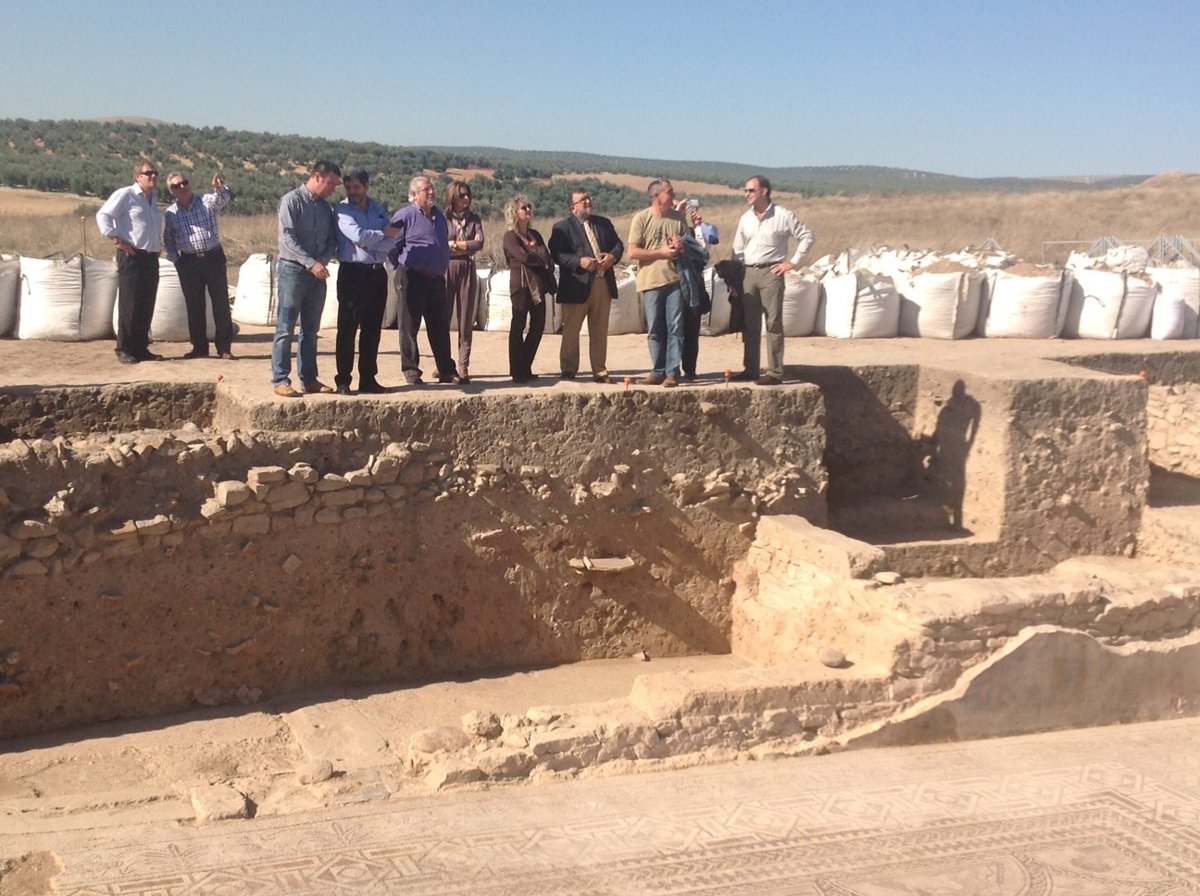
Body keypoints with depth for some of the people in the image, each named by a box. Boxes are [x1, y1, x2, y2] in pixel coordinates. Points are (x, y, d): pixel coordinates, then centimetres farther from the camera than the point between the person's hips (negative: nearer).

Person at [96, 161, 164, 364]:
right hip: (131, 257, -7)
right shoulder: (125, 195, -5)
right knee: (129, 305, -6)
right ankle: (124, 350, 0)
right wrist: (117, 239, -15)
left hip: (151, 258, 8)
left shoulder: (153, 200, 19)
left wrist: (159, 245, 17)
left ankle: (141, 348, 16)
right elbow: (102, 215, -11)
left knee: (147, 306, 8)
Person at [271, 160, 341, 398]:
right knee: (285, 329, -4)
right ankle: (280, 380, -2)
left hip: (317, 273, 7)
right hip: (293, 270, -7)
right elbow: (287, 238, -16)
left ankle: (309, 379, 17)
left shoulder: (326, 208, 13)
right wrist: (311, 263, -22)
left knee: (310, 331, 11)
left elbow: (332, 239, 12)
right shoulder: (292, 201, -8)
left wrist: (324, 260, -8)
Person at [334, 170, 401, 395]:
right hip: (353, 273, -5)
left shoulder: (379, 210, 13)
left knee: (372, 329, 8)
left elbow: (393, 238, 0)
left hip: (377, 273, 5)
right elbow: (358, 235, -17)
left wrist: (370, 242, -14)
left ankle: (368, 380, 15)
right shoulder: (343, 210, -3)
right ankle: (343, 381, 0)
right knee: (347, 328, -3)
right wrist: (382, 234, -3)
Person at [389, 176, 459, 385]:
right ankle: (411, 371, 6)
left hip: (436, 279, 6)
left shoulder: (439, 216, 15)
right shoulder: (405, 216, -7)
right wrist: (404, 267, -1)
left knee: (440, 327, 8)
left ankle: (447, 371, 13)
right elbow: (391, 246, -7)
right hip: (413, 279, -6)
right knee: (409, 326, 0)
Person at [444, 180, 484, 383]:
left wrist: (454, 244, -6)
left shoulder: (474, 219, 11)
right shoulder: (442, 219, 1)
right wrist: (467, 246, -5)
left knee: (466, 320, 2)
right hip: (446, 270, -3)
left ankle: (463, 366, 5)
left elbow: (479, 243, -3)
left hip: (467, 271, 3)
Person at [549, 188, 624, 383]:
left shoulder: (604, 223, 17)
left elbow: (618, 244, 17)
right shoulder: (562, 227, 0)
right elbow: (556, 254, -10)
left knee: (600, 331, 9)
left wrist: (613, 256, -5)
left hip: (603, 284, 4)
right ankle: (568, 370, 12)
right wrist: (579, 261, -21)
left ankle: (599, 371, 16)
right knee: (571, 331, 3)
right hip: (577, 286, -4)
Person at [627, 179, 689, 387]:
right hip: (651, 282, -2)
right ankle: (658, 372, 14)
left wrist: (682, 247, -5)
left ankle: (672, 372, 0)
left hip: (674, 280, 2)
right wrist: (661, 253, -11)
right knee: (655, 330, 5)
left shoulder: (678, 217, 8)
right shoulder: (641, 218, -3)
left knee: (675, 328, -3)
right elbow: (633, 252, -7)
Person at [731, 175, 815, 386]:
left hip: (771, 273, -5)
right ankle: (750, 370, 14)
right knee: (749, 324, 7)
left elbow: (807, 237, 1)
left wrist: (793, 262, -4)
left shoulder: (783, 216, -4)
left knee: (773, 323, -6)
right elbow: (738, 249, 16)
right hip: (748, 273, 5)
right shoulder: (746, 218, 11)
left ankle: (775, 372, -5)